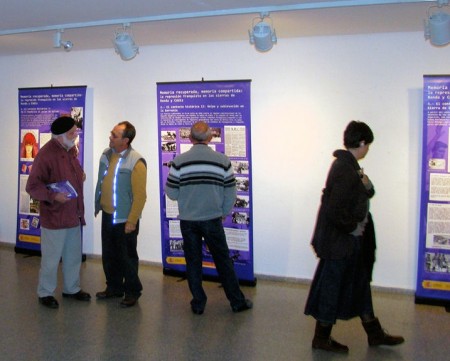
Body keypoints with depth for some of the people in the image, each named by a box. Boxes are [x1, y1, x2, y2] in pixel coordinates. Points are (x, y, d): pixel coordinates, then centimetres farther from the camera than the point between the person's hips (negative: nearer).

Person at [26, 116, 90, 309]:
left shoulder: (71, 149, 5)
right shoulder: (46, 154, -21)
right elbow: (32, 186, -20)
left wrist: (80, 176, 5)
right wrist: (53, 196, -30)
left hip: (73, 214, 8)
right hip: (54, 216, -8)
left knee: (74, 256, 19)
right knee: (51, 258, 6)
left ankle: (72, 288, 35)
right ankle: (45, 293, 24)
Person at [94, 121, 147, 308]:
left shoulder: (136, 162, -19)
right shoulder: (106, 154, 3)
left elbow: (140, 195, -18)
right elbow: (101, 183, 12)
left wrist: (131, 221, -17)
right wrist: (98, 205, 13)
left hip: (124, 219, -7)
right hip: (107, 215, 7)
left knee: (127, 257, 6)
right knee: (108, 255, 17)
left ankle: (132, 292, 23)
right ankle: (114, 287, 35)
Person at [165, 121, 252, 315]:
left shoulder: (179, 161, -8)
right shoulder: (222, 160, -7)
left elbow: (171, 193, -3)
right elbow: (231, 193, -2)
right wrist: (223, 213, 14)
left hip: (188, 220, 0)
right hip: (212, 219, 0)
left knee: (193, 262, 12)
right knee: (223, 260, 11)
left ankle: (198, 303, 20)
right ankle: (237, 301, 20)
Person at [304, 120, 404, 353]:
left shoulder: (347, 165, 7)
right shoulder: (346, 171, -24)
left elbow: (367, 194, 13)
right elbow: (335, 211, -30)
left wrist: (365, 184, -7)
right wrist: (353, 227, -15)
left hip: (347, 241, 10)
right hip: (340, 243, -10)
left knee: (359, 285, 19)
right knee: (333, 289, 5)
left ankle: (374, 333, 34)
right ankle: (322, 338, 22)